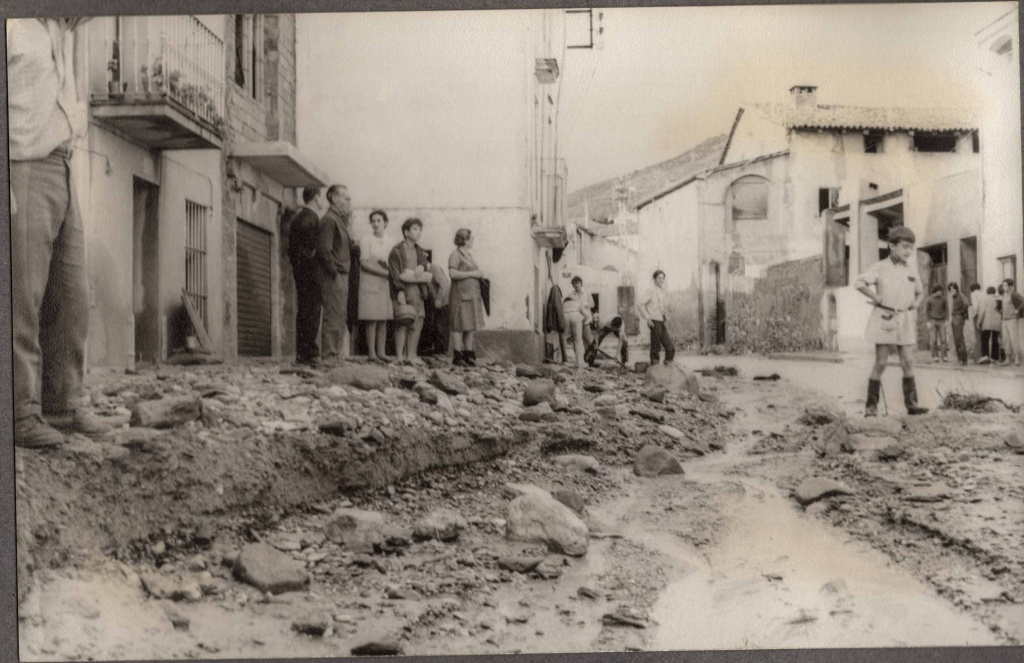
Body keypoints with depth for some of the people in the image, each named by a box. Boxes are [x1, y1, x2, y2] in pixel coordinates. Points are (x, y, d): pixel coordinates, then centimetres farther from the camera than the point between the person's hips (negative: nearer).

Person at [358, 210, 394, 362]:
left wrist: (386, 266, -9)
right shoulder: (367, 242, -1)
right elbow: (363, 263, -9)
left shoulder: (386, 245, 15)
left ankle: (381, 352, 7)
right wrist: (385, 273, -13)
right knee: (372, 320, -8)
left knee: (383, 320, 3)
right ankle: (372, 353, -6)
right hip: (370, 284, -5)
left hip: (383, 285, 5)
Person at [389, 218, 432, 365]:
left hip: (417, 290, 6)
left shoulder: (420, 251, 17)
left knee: (417, 324, 3)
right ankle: (400, 356, -2)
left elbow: (427, 270, 12)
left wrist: (421, 269, -11)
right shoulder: (397, 250, -2)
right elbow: (396, 274, -8)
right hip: (403, 290, -6)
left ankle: (411, 355, 10)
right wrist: (400, 292, -17)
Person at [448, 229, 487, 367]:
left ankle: (468, 355, 14)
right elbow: (452, 273, -19)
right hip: (460, 294, -9)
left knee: (471, 327, 8)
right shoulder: (455, 255, -7)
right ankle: (457, 356, -4)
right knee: (459, 326, -6)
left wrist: (480, 275, 8)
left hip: (472, 295, 9)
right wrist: (471, 273, -16)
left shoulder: (469, 255, 20)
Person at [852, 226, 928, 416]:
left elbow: (920, 292, 28)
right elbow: (859, 283, -16)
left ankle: (911, 403, 5)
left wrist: (916, 302, 9)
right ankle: (871, 406, 1)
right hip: (884, 317, -5)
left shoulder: (912, 272, 11)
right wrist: (877, 298, -13)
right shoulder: (880, 267, -4)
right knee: (880, 363, -4)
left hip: (905, 320, 5)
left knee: (908, 362, 1)